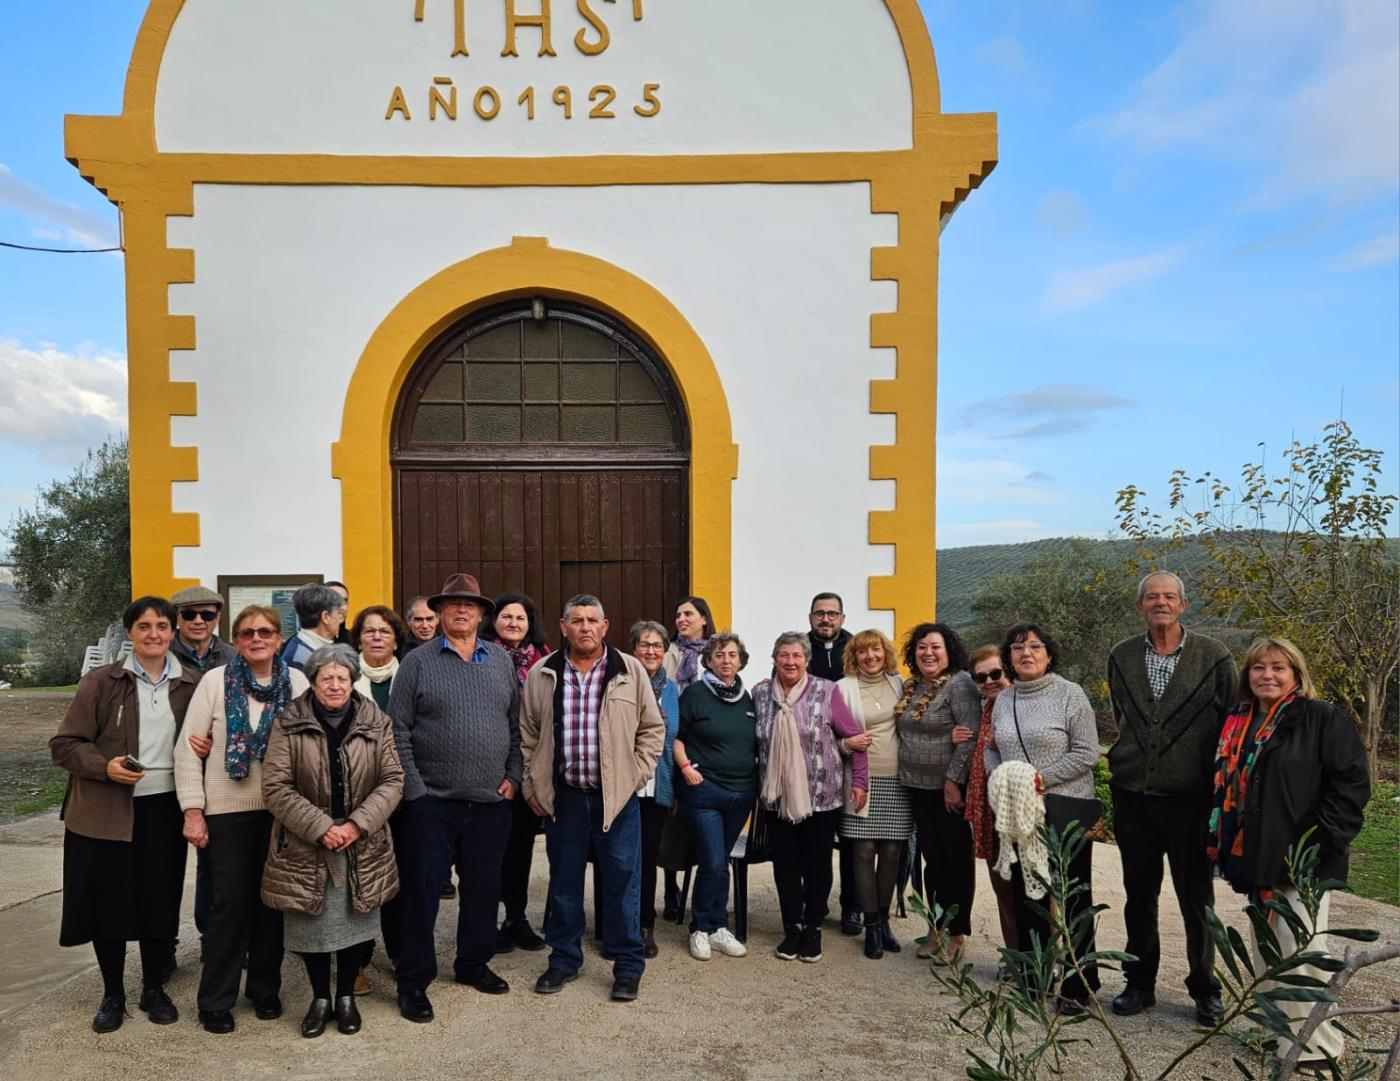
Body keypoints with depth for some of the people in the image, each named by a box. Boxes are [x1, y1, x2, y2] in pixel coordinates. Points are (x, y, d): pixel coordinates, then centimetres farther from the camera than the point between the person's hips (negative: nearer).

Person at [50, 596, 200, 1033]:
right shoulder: (100, 682, -4)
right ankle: (113, 994, 27)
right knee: (108, 902, 7)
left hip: (164, 809, 2)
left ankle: (154, 989, 28)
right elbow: (64, 745, -4)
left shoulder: (190, 685, 3)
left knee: (160, 901, 9)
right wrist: (104, 766, -20)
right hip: (106, 811, -1)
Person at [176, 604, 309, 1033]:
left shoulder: (297, 682, 1)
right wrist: (193, 811, -7)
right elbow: (187, 749, -3)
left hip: (281, 809, 2)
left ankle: (265, 989, 27)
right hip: (227, 810, -2)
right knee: (230, 902, 3)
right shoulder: (215, 680, -4)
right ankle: (216, 1000, 19)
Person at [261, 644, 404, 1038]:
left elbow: (392, 780, -1)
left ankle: (346, 997, 30)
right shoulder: (289, 724, -5)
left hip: (362, 848, 1)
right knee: (312, 925, 8)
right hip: (305, 847, -1)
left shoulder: (376, 723, 1)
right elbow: (275, 786, -9)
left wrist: (358, 824, -13)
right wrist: (321, 828, -16)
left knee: (355, 922, 9)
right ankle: (320, 999, 29)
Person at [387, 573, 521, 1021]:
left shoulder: (502, 661, 8)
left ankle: (473, 963, 33)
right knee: (421, 891, 4)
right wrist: (413, 789, -9)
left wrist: (512, 775, 4)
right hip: (432, 800, -3)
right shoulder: (417, 663, -2)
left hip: (491, 800, 4)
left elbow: (516, 725, 12)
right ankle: (413, 981, 17)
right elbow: (398, 730, -4)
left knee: (483, 887, 14)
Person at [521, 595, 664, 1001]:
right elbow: (528, 735, 8)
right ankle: (564, 960, 28)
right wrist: (531, 786, 5)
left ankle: (628, 965, 18)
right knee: (563, 881, 13)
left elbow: (652, 727, 3)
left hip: (617, 796, -2)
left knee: (622, 881, 4)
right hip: (561, 796, 2)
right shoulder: (541, 675, 3)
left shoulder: (631, 671, -2)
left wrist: (637, 774, -3)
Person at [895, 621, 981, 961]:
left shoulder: (960, 685, -13)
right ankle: (937, 928, 24)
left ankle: (957, 933, 14)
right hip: (919, 787, 7)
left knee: (956, 859, 4)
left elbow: (970, 737, -19)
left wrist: (953, 780, -20)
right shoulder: (910, 687, 9)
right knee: (932, 858, 13)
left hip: (951, 788, -7)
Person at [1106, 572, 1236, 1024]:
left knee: (1197, 897, 8)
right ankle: (1140, 983, 27)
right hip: (1134, 796, 3)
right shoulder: (1121, 657, 4)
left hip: (1191, 797, -3)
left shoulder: (1214, 657, -6)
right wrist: (1127, 765, 12)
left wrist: (1216, 787, 0)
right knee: (1138, 894, 13)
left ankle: (1205, 988, 26)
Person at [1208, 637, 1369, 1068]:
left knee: (1299, 953, -4)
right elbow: (1225, 785, 20)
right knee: (1267, 952, 16)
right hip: (1253, 858, 7)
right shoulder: (1238, 724, 12)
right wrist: (1220, 841, 12)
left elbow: (1351, 783, -12)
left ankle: (1315, 1044, 10)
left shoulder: (1324, 720, -7)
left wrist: (1323, 839, -17)